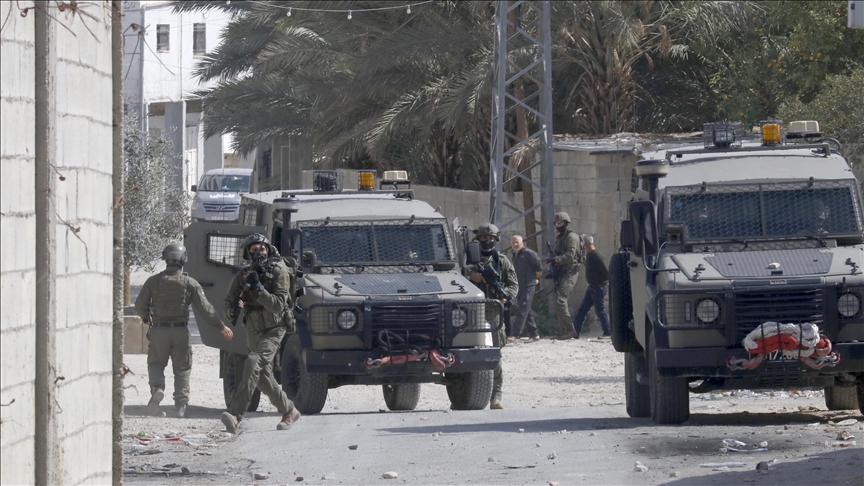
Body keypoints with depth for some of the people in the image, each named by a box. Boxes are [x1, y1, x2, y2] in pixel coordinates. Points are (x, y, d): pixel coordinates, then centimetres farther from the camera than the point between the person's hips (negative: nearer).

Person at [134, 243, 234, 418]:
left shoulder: (153, 281, -3)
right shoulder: (190, 283, -4)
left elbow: (140, 305, -2)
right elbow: (205, 309, -4)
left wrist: (146, 317, 22)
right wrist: (221, 327, 6)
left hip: (159, 331, 0)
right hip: (180, 331, 0)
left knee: (156, 363, 15)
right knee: (182, 368, 11)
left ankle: (157, 388, -14)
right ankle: (181, 404, 4)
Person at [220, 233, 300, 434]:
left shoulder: (279, 272, -12)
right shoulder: (243, 276, 0)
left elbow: (277, 306, -21)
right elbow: (228, 308, 3)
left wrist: (259, 288, -31)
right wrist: (233, 309, -21)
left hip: (273, 330, -6)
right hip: (253, 331, 6)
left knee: (253, 363, -26)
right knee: (263, 378, 9)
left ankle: (235, 414, -37)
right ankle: (289, 412, 30)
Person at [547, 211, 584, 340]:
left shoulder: (571, 237, -10)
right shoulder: (559, 237, 20)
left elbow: (570, 255, -21)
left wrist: (555, 259, -29)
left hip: (570, 271, -10)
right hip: (561, 272, 10)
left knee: (560, 300, -20)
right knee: (558, 300, 7)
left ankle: (570, 329, -18)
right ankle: (562, 332, 9)